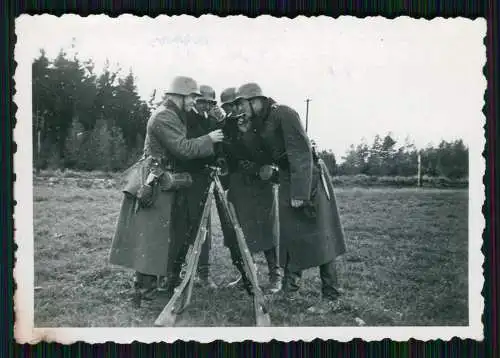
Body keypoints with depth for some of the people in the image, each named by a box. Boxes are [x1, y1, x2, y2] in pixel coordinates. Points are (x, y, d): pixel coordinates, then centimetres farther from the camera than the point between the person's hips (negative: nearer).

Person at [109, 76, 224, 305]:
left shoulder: (174, 116, 17)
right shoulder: (164, 117, -15)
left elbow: (180, 148, 18)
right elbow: (183, 148, -22)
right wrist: (209, 139, -13)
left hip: (167, 185, 11)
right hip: (156, 185, -11)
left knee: (174, 236, 15)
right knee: (151, 238, -8)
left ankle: (173, 282, 25)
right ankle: (143, 291, -3)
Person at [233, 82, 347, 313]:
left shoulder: (284, 114, -17)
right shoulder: (259, 123, 8)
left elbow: (301, 153, -22)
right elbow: (263, 155, 13)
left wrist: (299, 192, -25)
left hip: (309, 179, -8)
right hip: (288, 180, 8)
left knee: (319, 239, -4)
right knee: (290, 235, 11)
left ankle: (331, 298, 4)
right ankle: (290, 286, 24)